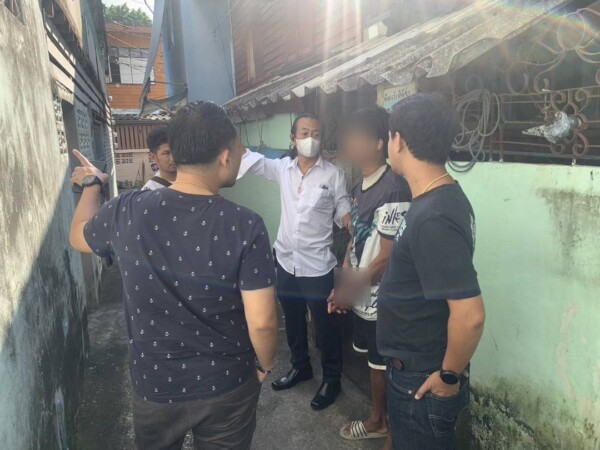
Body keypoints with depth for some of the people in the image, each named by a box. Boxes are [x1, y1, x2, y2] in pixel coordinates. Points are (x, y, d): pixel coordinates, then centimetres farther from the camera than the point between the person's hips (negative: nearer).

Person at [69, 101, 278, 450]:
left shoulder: (127, 212, -15)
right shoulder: (245, 226, -24)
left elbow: (78, 236, 8)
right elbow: (262, 322, -23)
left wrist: (91, 184, 24)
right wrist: (264, 366, -2)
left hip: (154, 385, 3)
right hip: (227, 386, -2)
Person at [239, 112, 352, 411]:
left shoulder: (333, 174, -8)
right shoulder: (282, 168, 3)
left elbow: (344, 213, -7)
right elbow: (250, 159, 7)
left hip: (317, 265, -4)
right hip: (285, 261, 5)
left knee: (325, 325, 9)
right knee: (293, 321, 21)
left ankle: (331, 379, 29)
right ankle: (300, 367, 43)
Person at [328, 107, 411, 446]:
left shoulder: (394, 189, -24)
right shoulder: (360, 186, 4)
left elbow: (386, 257, -23)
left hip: (381, 300, -8)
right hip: (362, 296, 8)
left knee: (386, 367, 11)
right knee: (374, 361, 23)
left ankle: (394, 430, 35)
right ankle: (377, 420, 44)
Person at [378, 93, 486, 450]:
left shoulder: (433, 218, -30)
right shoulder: (440, 197, 1)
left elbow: (470, 314, -32)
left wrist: (450, 376, -18)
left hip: (423, 380, -9)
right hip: (415, 367, 9)